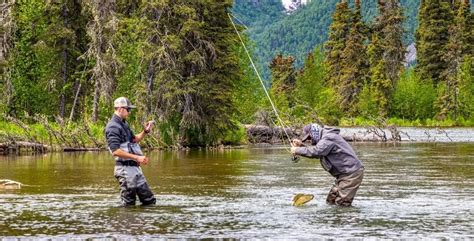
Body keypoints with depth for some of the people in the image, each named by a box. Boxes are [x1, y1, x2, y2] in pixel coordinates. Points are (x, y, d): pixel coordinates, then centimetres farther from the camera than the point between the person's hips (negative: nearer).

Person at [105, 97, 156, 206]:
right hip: (125, 169, -9)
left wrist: (145, 131, 14)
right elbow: (115, 151, -23)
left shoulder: (123, 124, 16)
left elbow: (134, 140, 31)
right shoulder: (113, 126, -14)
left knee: (150, 201, 11)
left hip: (135, 168, 9)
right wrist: (137, 157, -24)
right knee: (129, 205, -2)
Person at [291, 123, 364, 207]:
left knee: (342, 204, -13)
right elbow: (316, 153, 17)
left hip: (351, 173, -11)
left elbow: (315, 151, -28)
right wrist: (301, 145, 4)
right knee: (330, 201, 10)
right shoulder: (324, 139, 15)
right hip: (345, 173, 11)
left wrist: (297, 150, -17)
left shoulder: (328, 139, -18)